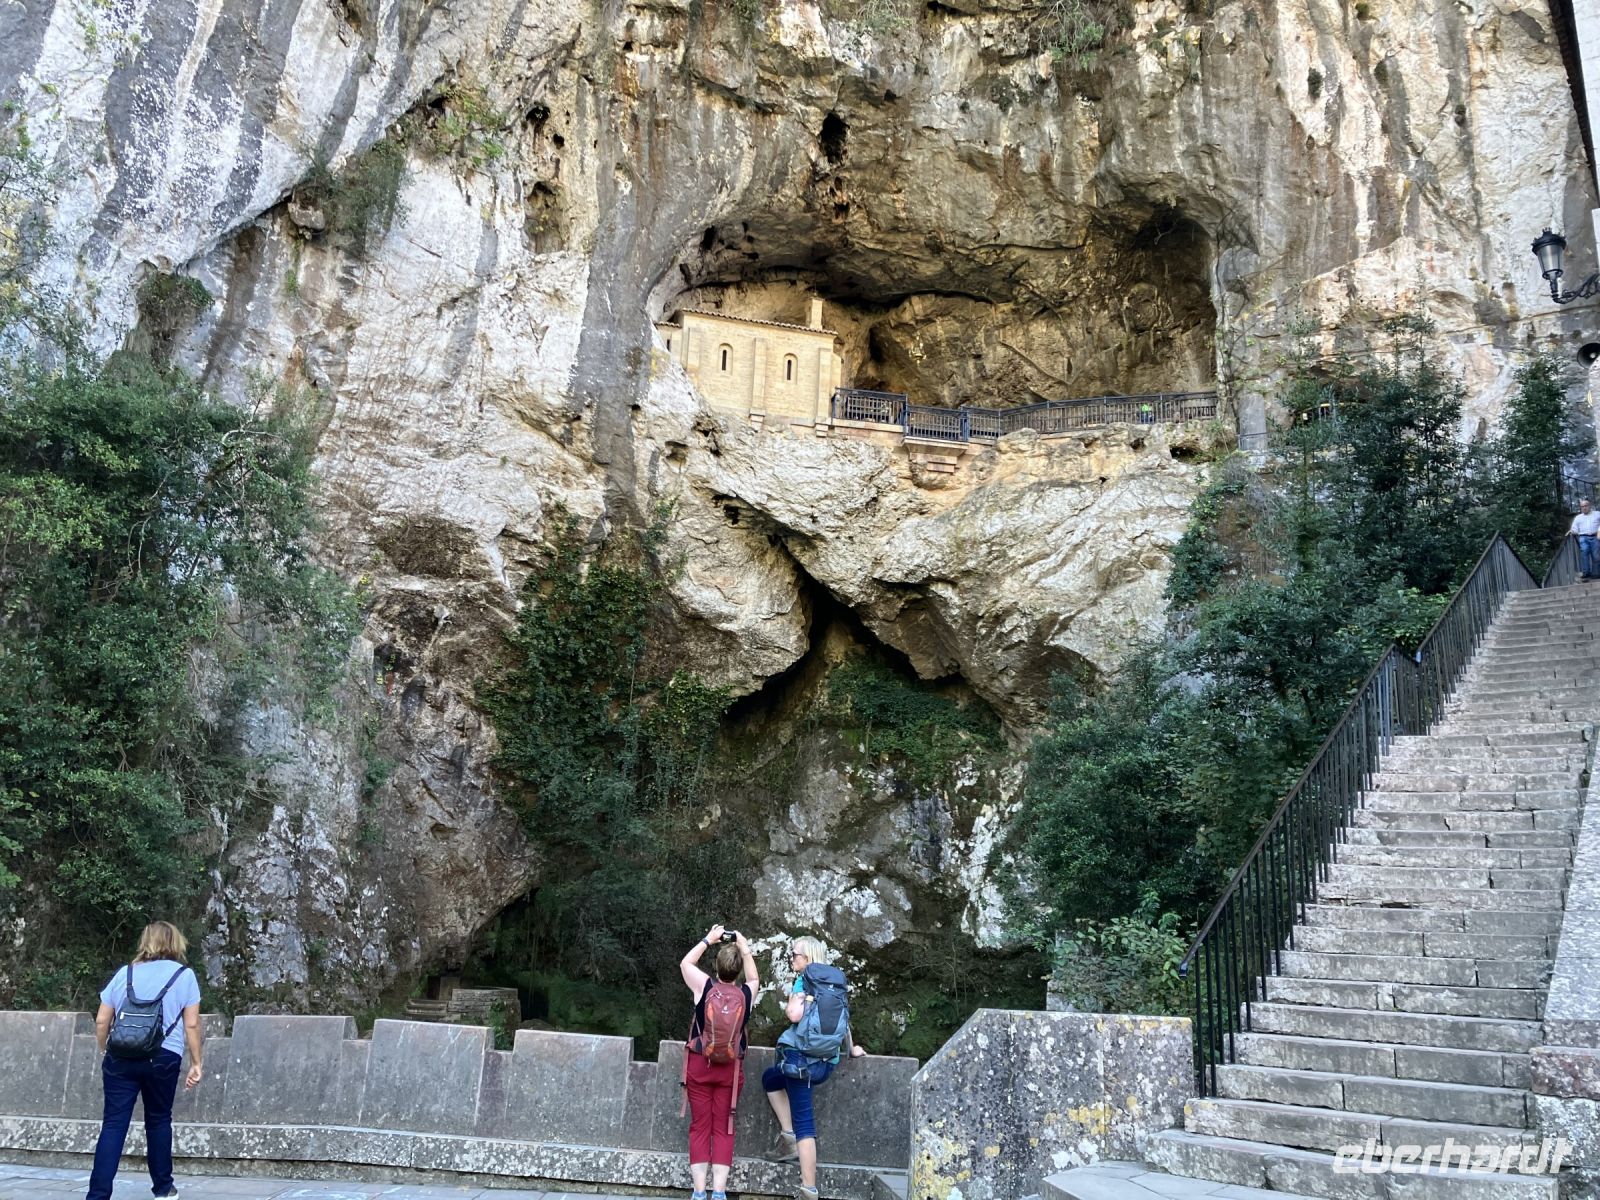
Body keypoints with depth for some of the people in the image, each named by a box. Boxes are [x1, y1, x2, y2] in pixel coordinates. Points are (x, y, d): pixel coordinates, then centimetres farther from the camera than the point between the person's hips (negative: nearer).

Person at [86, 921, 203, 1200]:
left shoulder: (124, 973, 13)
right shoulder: (184, 975, 5)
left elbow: (101, 1021, 12)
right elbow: (191, 1024, 1)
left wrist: (104, 1053, 27)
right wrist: (196, 1063, 8)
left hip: (121, 1057, 2)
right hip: (163, 1058, -1)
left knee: (113, 1124, 1)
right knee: (158, 1120, 13)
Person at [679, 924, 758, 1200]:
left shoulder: (704, 987, -10)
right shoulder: (746, 994, -7)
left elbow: (685, 963, 9)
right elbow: (754, 978, 19)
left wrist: (708, 940, 12)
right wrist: (744, 948, 18)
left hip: (699, 1064, -1)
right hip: (730, 1069, 1)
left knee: (700, 1127, 4)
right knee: (723, 1129, 6)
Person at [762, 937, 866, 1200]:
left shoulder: (805, 980, -7)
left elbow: (795, 1014, -21)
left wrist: (789, 1004, -1)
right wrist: (851, 1049, 29)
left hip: (802, 1057, -7)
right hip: (826, 1061, 8)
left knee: (803, 1121, -1)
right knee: (771, 1077, 26)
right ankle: (788, 1136, 15)